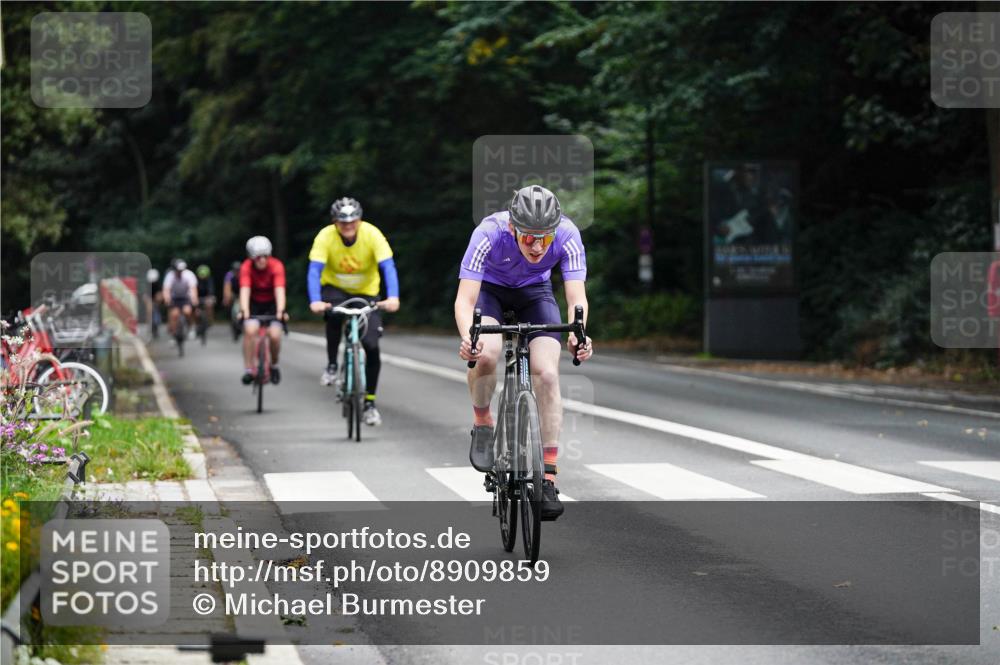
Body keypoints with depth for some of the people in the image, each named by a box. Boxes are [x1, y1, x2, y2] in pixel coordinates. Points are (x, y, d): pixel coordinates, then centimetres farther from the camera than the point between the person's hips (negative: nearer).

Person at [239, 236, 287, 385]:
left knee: (274, 334, -20)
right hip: (254, 304, 0)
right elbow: (245, 290, -32)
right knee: (250, 329, -27)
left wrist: (280, 311, -50)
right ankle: (249, 369, -19)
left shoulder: (276, 266, -24)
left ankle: (274, 365, 9)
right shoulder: (246, 267, -22)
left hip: (271, 304, 0)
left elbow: (279, 290, -34)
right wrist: (244, 311, -49)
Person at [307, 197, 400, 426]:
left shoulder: (372, 235, -24)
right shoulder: (325, 237, -24)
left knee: (371, 346, -12)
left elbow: (388, 267, -32)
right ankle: (332, 365, -13)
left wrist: (393, 297, -49)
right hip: (335, 289, -1)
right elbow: (315, 270, -32)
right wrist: (315, 301, -49)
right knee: (334, 312, -36)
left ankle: (370, 403, 4)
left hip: (366, 292, 1)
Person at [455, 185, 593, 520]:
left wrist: (577, 334, -58)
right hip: (489, 287, -1)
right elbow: (465, 300, -38)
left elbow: (576, 296, -36)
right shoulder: (489, 234, -37)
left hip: (535, 290, 1)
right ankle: (482, 423, 0)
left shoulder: (567, 235, -32)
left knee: (547, 374, -17)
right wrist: (468, 338, -58)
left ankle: (548, 478, -11)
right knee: (485, 354, -30)